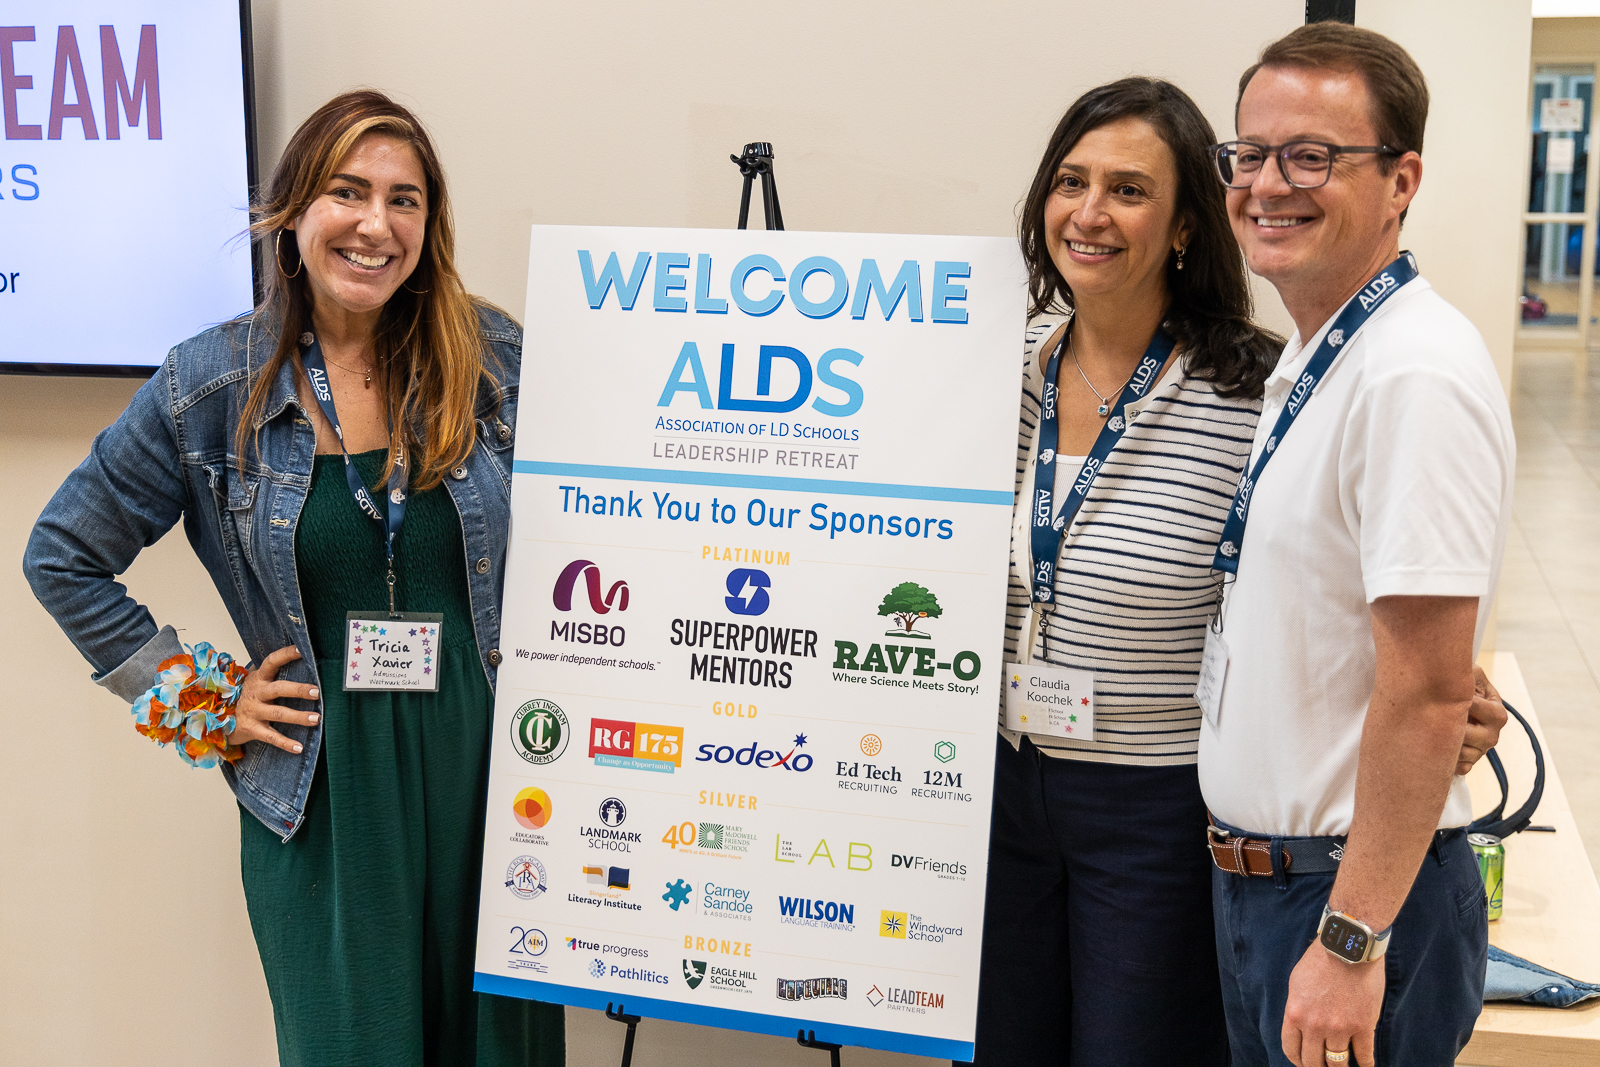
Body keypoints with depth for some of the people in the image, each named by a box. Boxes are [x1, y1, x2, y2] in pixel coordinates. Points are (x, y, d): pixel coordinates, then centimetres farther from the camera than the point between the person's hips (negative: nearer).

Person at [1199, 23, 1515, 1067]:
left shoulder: (1418, 376, -22)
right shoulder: (1307, 362, 9)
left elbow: (1431, 689, -24)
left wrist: (1352, 940, -22)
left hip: (1353, 893, -9)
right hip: (1259, 870, 9)